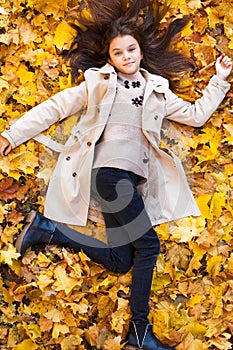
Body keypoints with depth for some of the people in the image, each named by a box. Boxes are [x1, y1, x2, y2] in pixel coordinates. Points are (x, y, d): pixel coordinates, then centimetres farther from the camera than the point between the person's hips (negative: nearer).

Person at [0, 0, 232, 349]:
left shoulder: (157, 90, 22)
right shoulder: (98, 82, 11)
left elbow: (196, 114, 27)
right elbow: (54, 108, 9)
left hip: (133, 178, 5)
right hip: (108, 170, -5)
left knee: (121, 261, -3)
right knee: (148, 245, -11)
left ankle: (49, 228, 6)